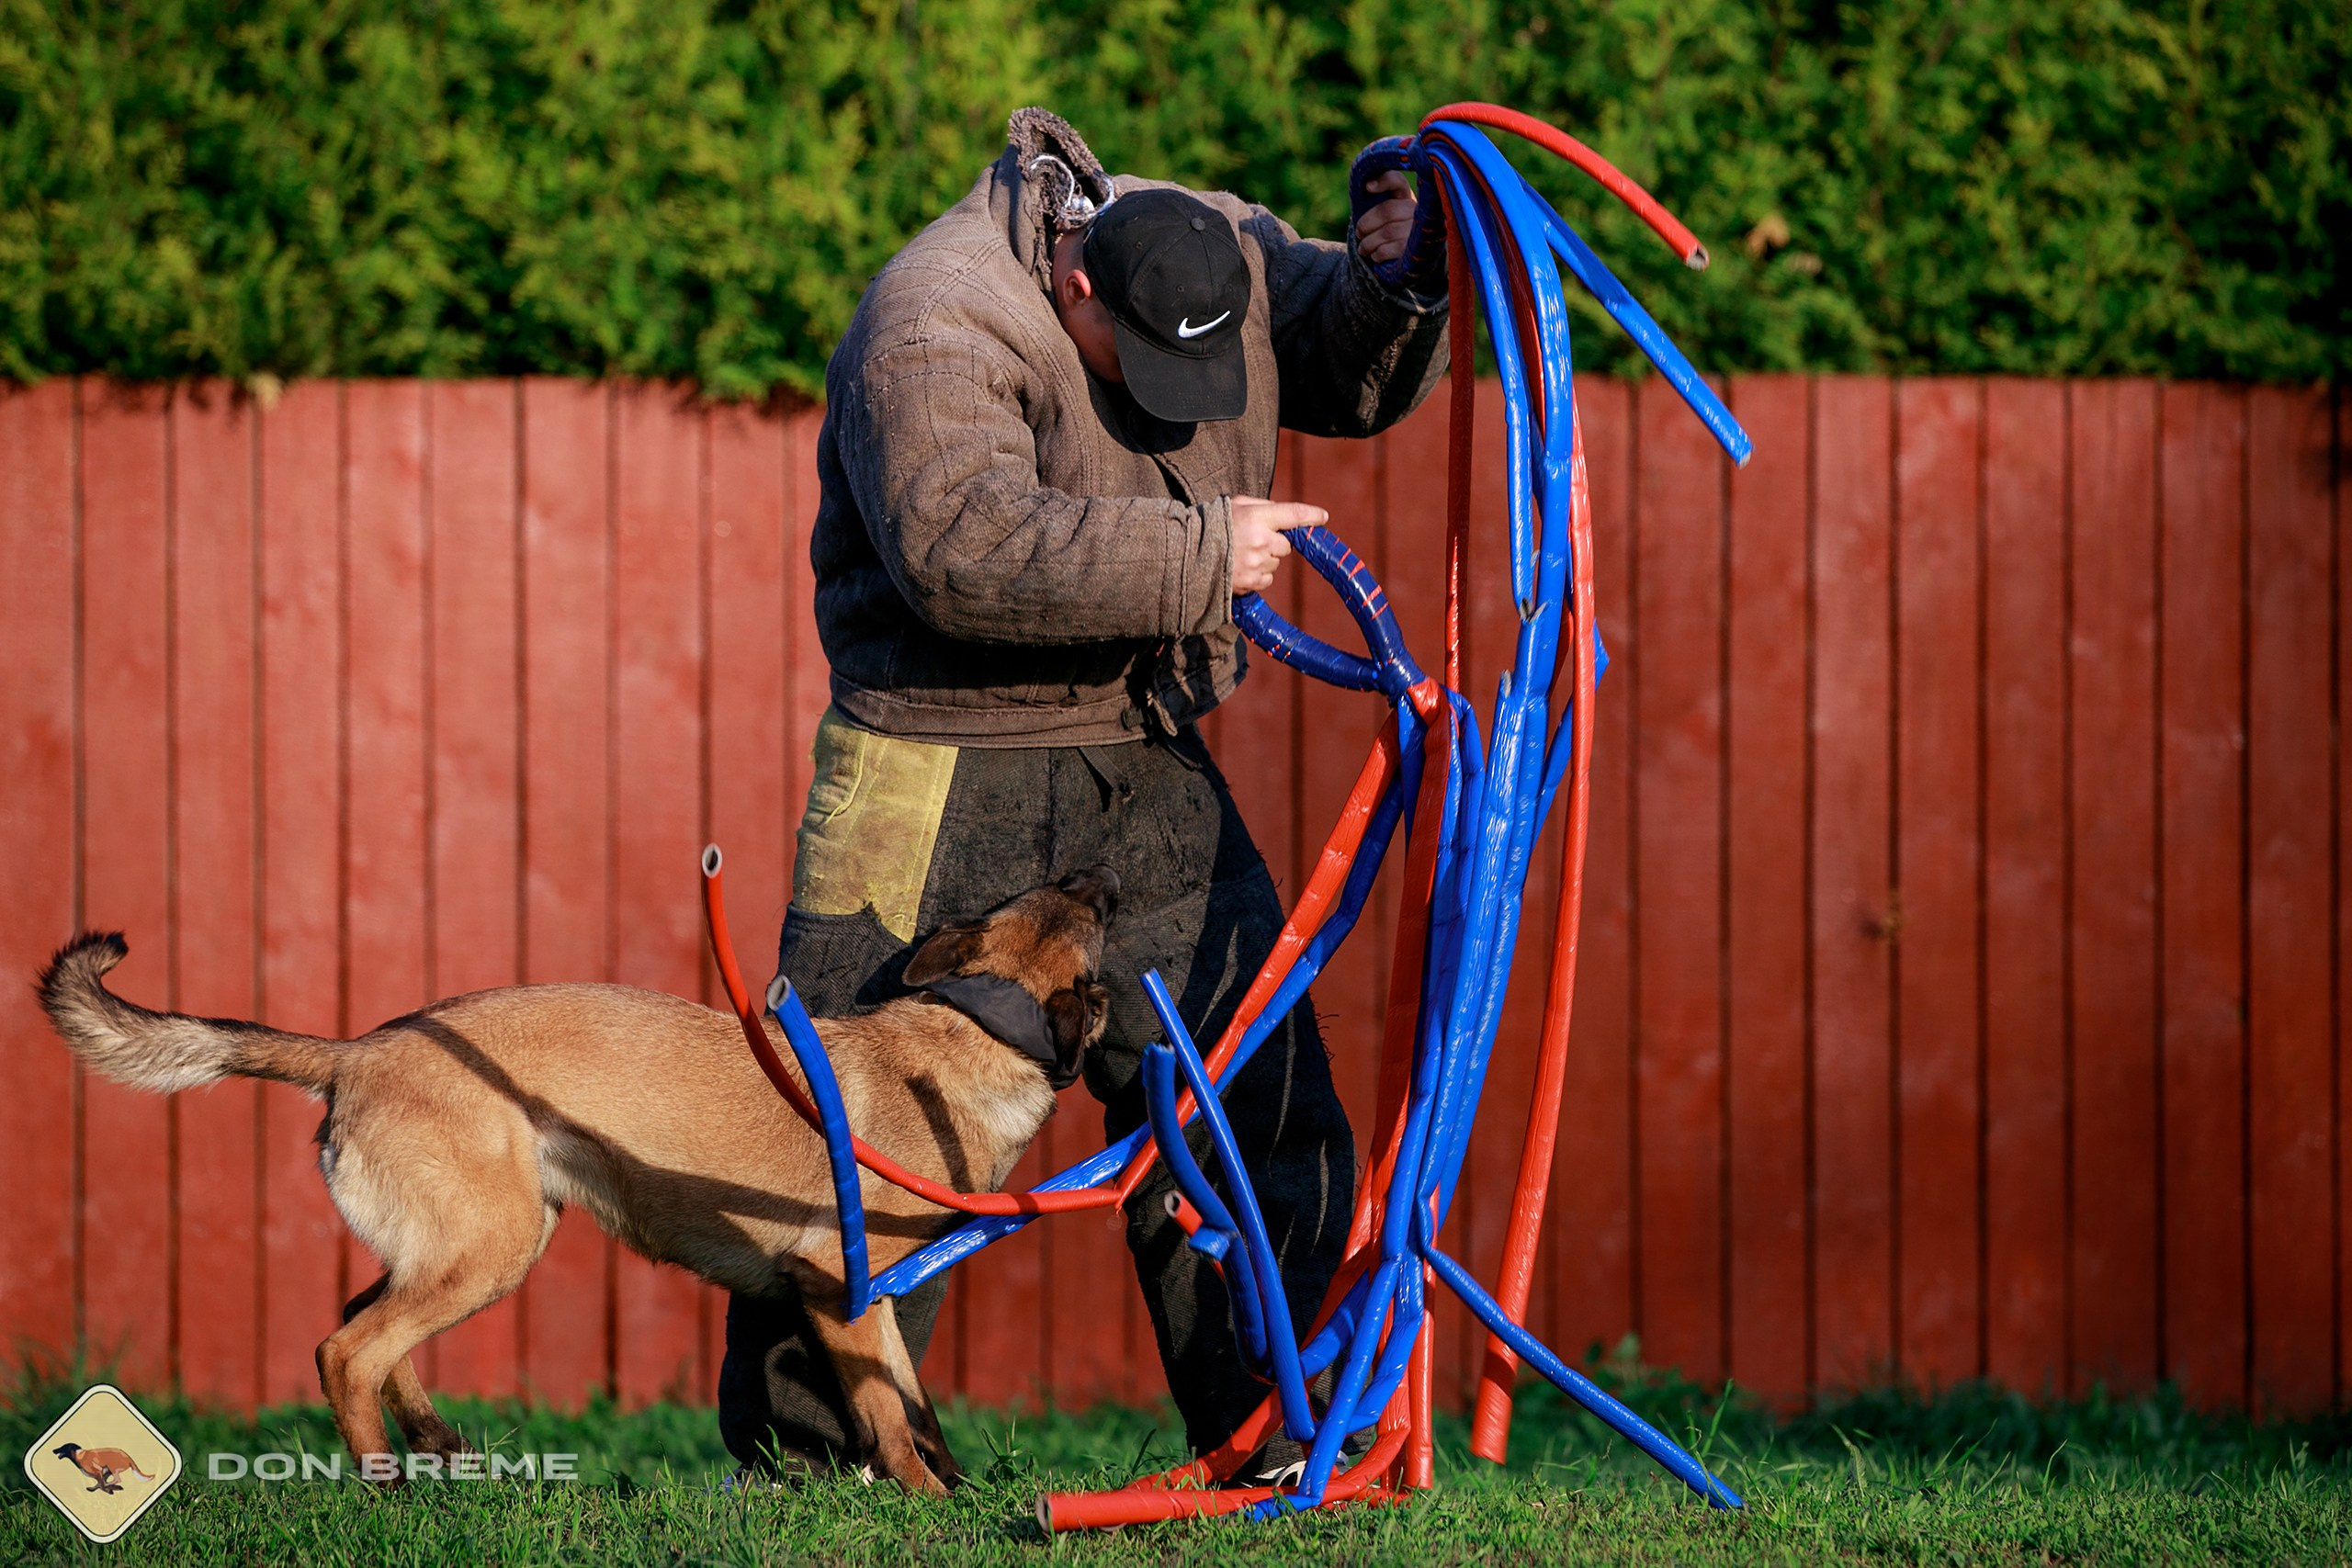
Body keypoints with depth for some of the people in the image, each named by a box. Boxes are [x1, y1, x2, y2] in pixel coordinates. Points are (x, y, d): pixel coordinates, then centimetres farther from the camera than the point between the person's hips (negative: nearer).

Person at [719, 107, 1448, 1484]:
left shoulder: (1220, 258, 0)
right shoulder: (936, 326, -22)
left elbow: (1359, 376, 9)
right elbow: (968, 549, -35)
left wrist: (1394, 281, -13)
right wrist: (1198, 554, -31)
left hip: (1146, 772, 6)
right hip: (947, 784, -6)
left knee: (1257, 1107, 2)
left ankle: (1258, 1441, 9)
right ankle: (794, 1465, 7)